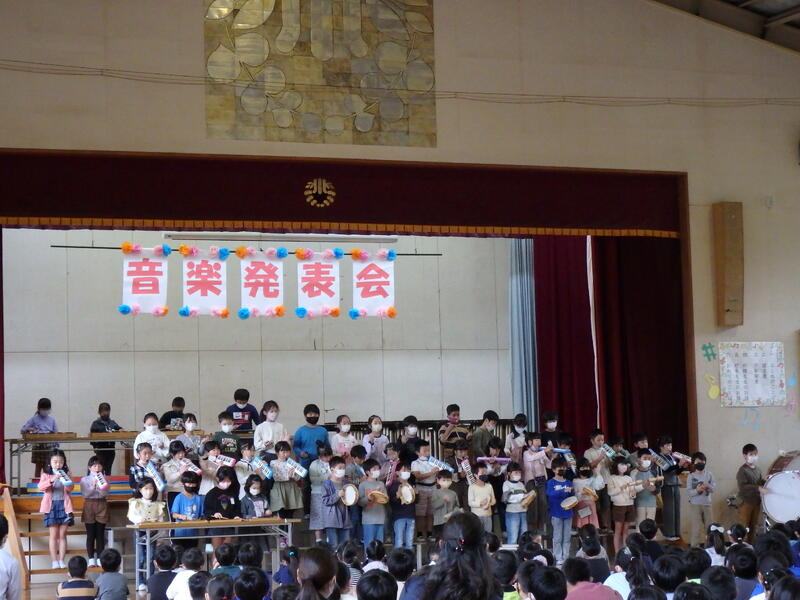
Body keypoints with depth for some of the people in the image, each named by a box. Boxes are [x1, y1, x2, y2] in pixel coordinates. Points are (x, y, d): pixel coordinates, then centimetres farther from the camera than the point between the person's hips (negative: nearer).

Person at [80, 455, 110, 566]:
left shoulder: (104, 479, 6)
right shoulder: (84, 479, 3)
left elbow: (105, 494, -3)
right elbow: (84, 494, -7)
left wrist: (101, 486, -19)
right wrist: (93, 486, -18)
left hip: (102, 505, 1)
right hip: (89, 505, -1)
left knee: (100, 534, 2)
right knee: (90, 534, -1)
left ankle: (99, 558, 6)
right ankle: (91, 559, 3)